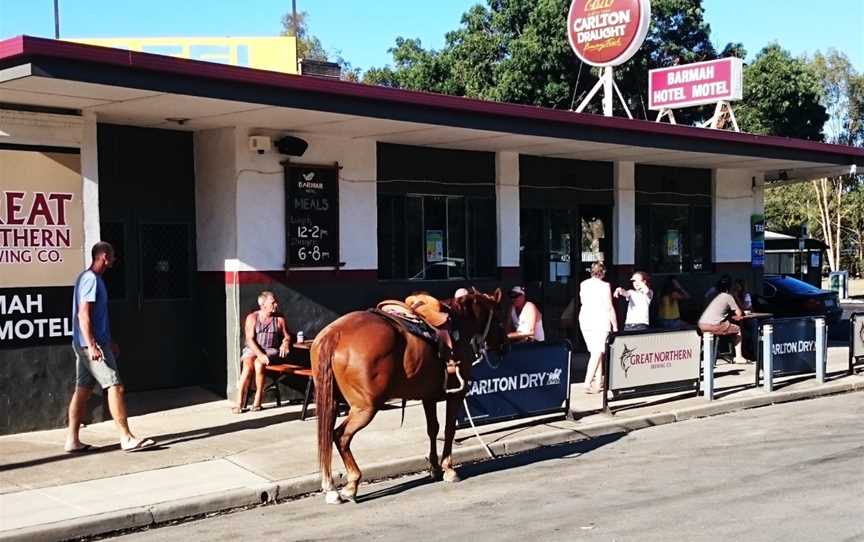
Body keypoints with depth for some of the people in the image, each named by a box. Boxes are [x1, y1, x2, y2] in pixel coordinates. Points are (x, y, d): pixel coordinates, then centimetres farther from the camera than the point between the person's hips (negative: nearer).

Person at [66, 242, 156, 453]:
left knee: (83, 390, 9)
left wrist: (109, 341, 29)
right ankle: (127, 438, -7)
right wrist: (92, 345, -25)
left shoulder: (88, 277, 18)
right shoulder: (91, 279, -13)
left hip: (83, 346, 10)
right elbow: (83, 314, -21)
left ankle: (72, 440, 10)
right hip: (92, 344, -10)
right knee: (115, 387, -8)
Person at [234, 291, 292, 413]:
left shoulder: (279, 318, 7)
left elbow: (287, 336, 13)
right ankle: (239, 403, -31)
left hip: (271, 350, 0)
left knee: (258, 364, -32)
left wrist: (285, 343, -12)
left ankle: (257, 401, -23)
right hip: (252, 349, 0)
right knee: (248, 366, -32)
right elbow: (250, 339, -8)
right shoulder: (252, 317, 1)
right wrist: (260, 354, -23)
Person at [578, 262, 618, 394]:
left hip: (585, 320, 6)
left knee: (596, 352, 16)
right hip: (600, 321, -6)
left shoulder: (583, 284, 8)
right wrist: (615, 326, -3)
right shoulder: (604, 286, -9)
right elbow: (609, 307, -10)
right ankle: (588, 383, -17)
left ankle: (599, 381, 19)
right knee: (597, 352, -7)